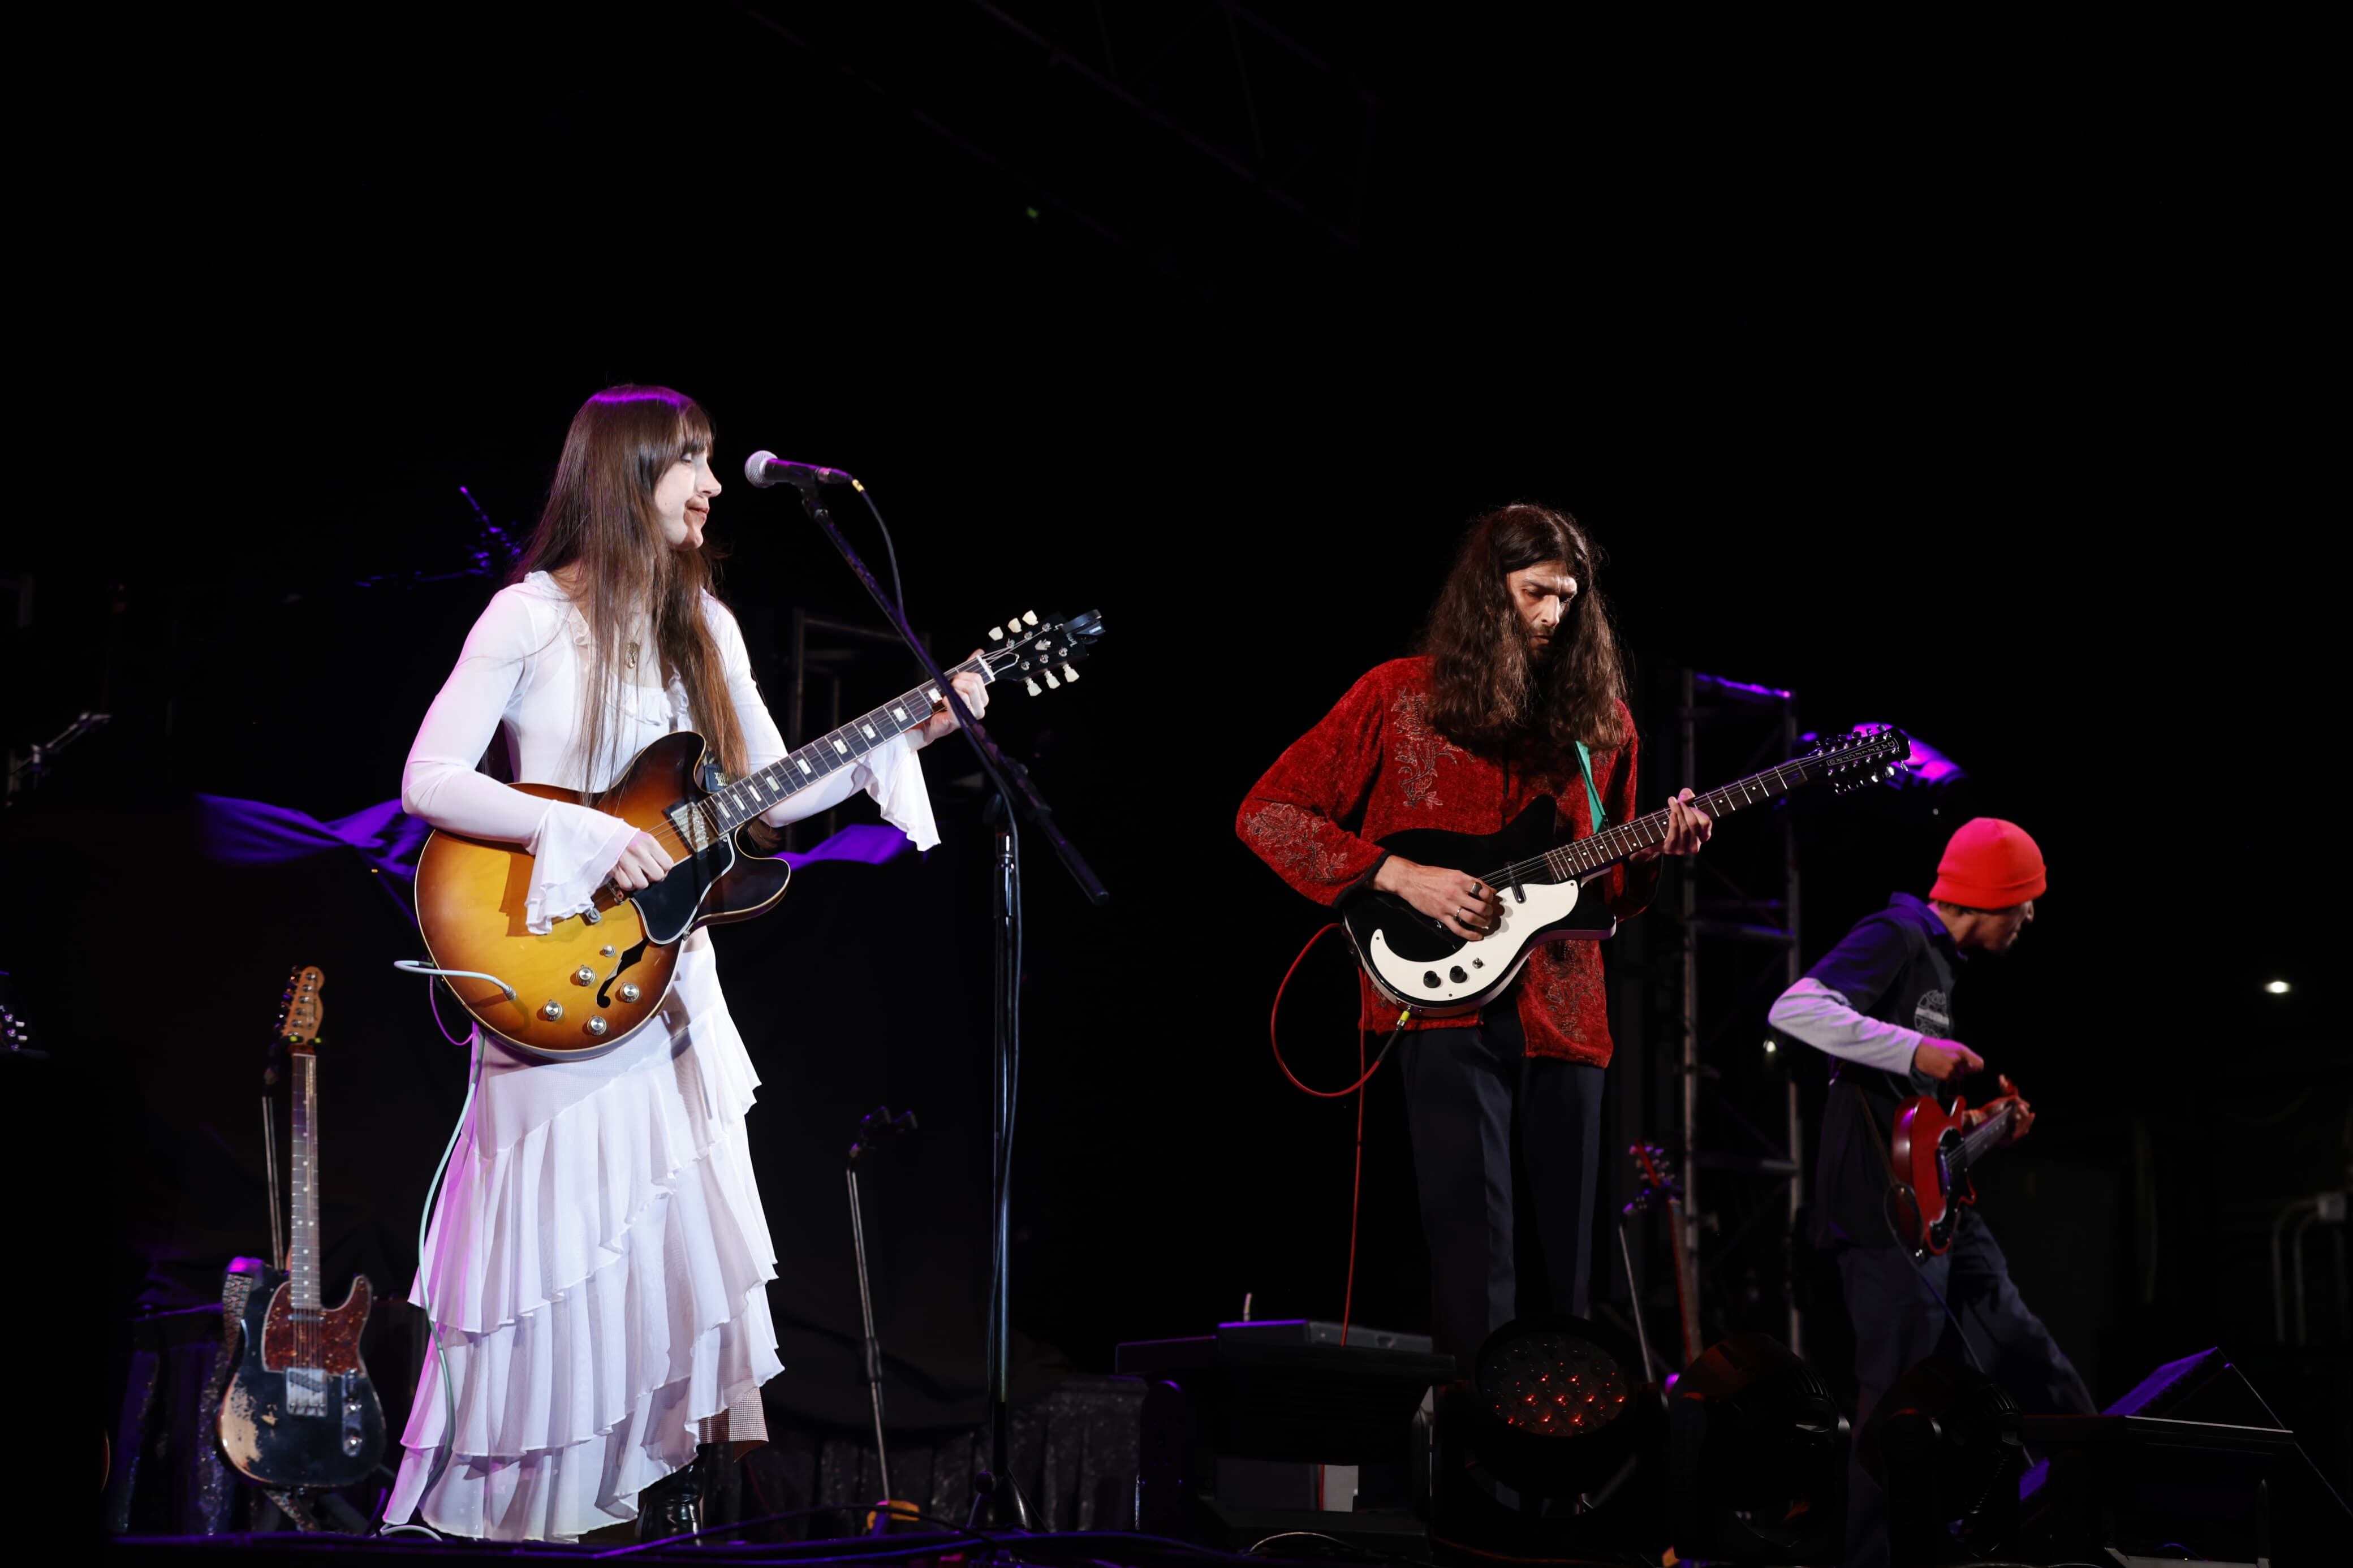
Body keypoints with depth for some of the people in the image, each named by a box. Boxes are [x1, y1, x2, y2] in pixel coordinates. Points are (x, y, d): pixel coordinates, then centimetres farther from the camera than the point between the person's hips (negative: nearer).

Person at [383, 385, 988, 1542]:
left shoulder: (701, 625, 11)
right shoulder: (533, 615, -8)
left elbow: (771, 791, 11)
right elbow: (427, 779, -14)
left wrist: (905, 735, 2)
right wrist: (587, 835, -21)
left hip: (667, 966, 6)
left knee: (682, 1233, 4)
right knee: (566, 1238, -3)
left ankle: (664, 1467, 13)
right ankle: (515, 1499, 9)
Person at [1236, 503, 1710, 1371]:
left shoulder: (1599, 717, 12)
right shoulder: (1400, 696, 0)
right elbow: (1267, 813, -3)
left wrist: (1656, 851, -3)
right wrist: (1398, 876, -12)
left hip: (1564, 1009, 5)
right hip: (1449, 1001, -4)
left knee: (1564, 1252, 7)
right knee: (1475, 1243, -9)